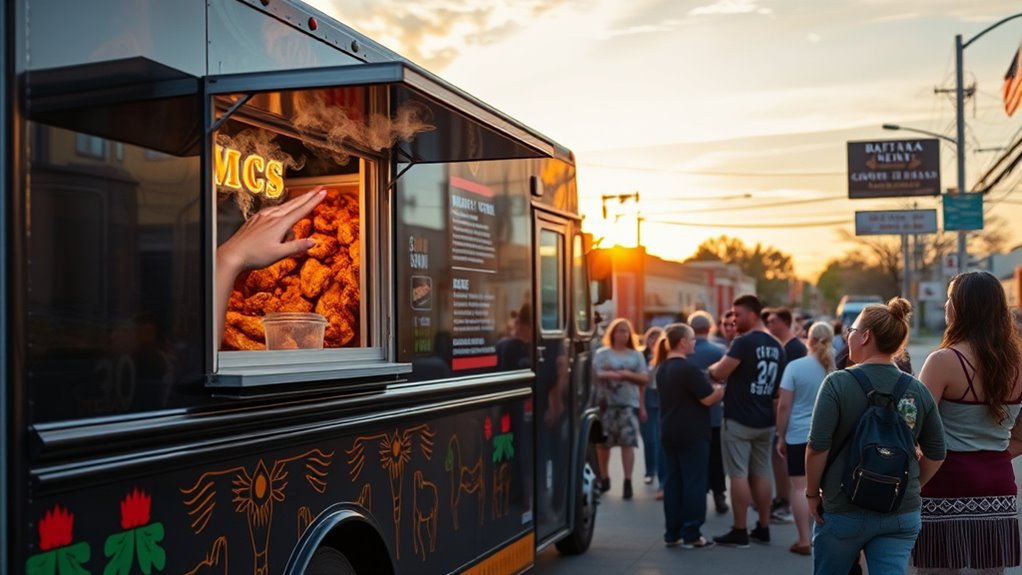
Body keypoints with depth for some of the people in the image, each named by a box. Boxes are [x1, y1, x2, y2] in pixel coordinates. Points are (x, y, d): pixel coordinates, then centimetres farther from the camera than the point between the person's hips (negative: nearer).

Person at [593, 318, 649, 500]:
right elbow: (594, 374, -5)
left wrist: (628, 375, -7)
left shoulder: (636, 355, 12)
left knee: (628, 442, -9)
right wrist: (610, 375, -19)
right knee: (603, 442, 4)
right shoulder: (602, 353, 7)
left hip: (628, 403, 0)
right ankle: (604, 478, 19)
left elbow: (645, 378, 8)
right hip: (606, 403, 0)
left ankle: (628, 481, -8)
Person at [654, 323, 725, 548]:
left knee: (672, 482, 10)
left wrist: (711, 386, 13)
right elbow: (709, 399, -18)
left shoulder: (663, 369, 11)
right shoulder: (688, 368, -18)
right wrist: (721, 388, 1)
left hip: (669, 434, 8)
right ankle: (691, 535, 1)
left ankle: (672, 534, 13)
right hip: (692, 435, -8)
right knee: (694, 483, -1)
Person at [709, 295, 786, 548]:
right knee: (761, 473, 13)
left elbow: (719, 373, -17)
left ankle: (740, 532, 1)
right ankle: (763, 528, 19)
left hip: (739, 420, -7)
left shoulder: (744, 342, -15)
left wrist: (713, 367, 3)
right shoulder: (777, 347, 10)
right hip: (765, 421, 8)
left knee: (739, 474, -2)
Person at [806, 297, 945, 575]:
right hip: (902, 514, 3)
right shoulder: (918, 390, 0)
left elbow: (818, 447, -16)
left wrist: (812, 493, -3)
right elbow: (936, 454, 6)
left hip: (845, 510, -3)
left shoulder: (838, 383, -12)